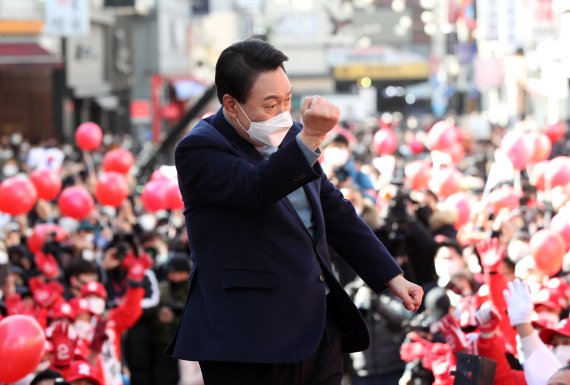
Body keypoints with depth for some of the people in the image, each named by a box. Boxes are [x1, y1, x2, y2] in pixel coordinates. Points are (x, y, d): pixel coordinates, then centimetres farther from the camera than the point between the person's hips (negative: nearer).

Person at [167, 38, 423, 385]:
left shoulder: (290, 137, 14)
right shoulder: (200, 150, -10)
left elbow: (336, 213, 22)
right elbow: (256, 188, -28)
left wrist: (391, 276, 18)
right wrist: (310, 138, -42)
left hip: (319, 330, 7)